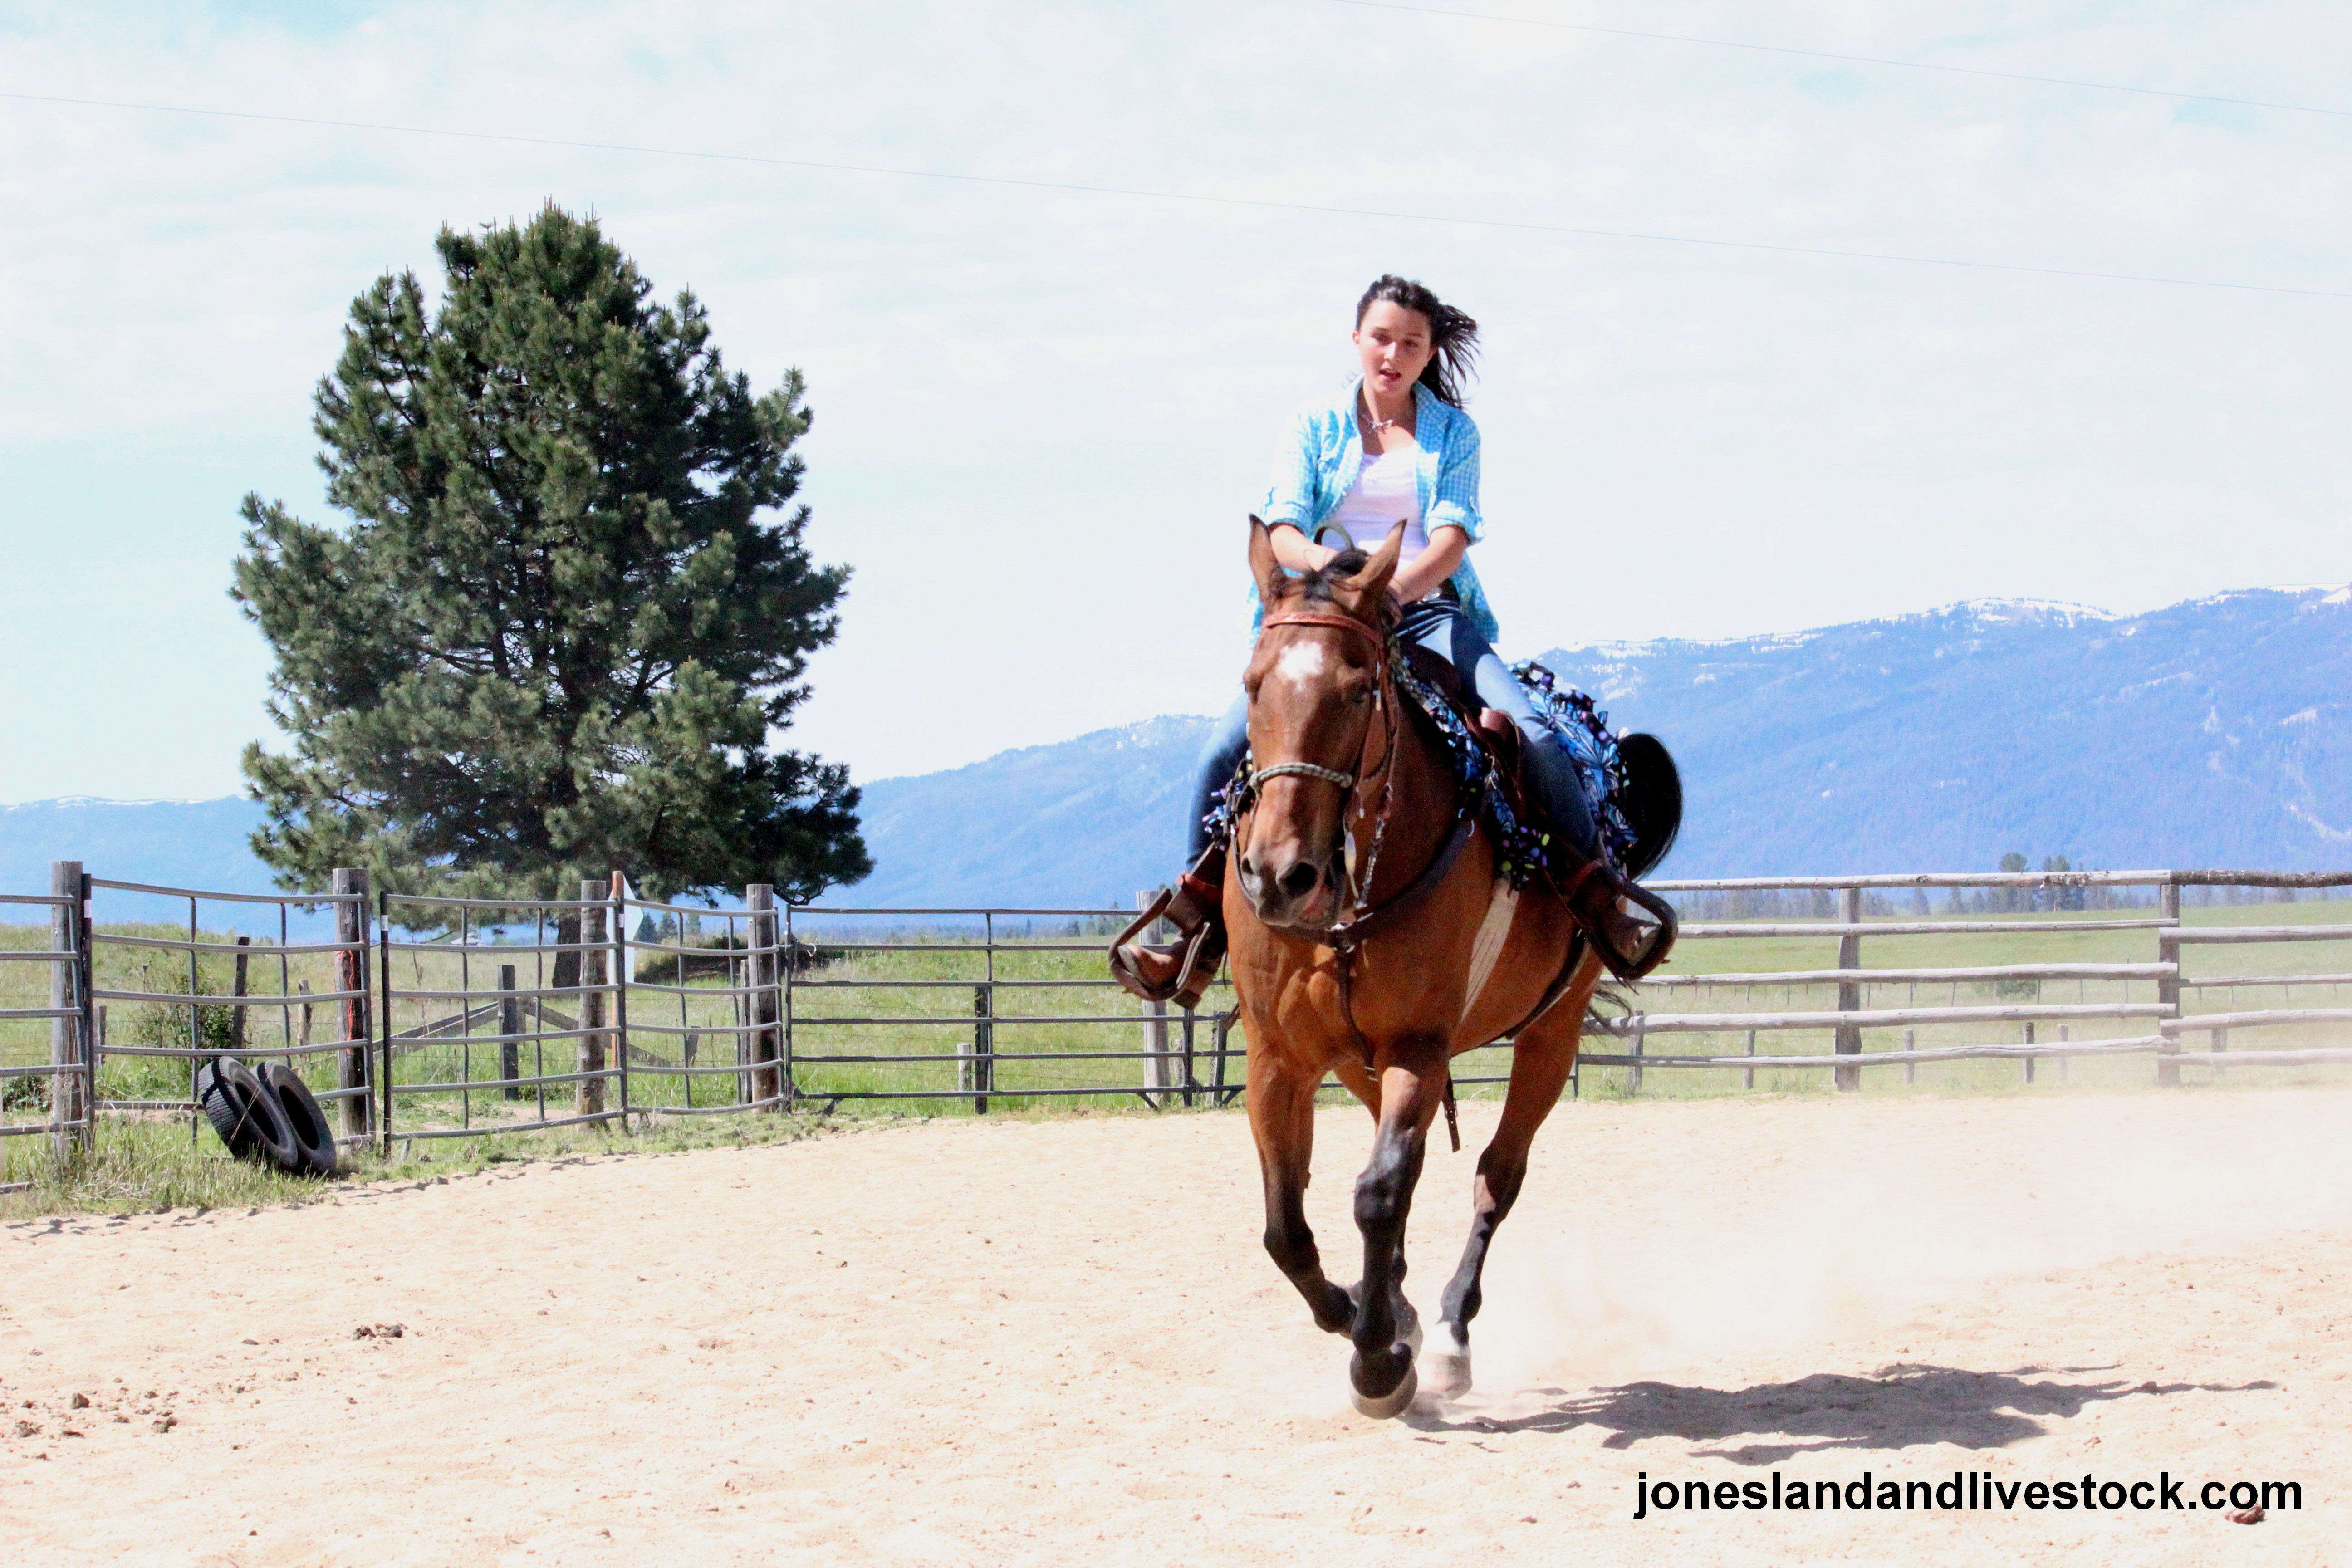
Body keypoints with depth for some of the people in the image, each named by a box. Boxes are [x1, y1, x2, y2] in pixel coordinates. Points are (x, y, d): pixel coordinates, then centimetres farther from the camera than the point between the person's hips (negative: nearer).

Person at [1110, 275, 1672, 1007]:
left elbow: (1452, 537, -4)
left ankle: (1599, 898, -7)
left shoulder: (1453, 432, 11)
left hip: (1428, 613, 0)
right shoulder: (1315, 428, 11)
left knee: (1532, 735, -23)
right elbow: (1280, 528, -2)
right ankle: (1200, 930, -5)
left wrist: (1396, 589, -25)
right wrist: (1330, 566, -26)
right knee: (1225, 751, -20)